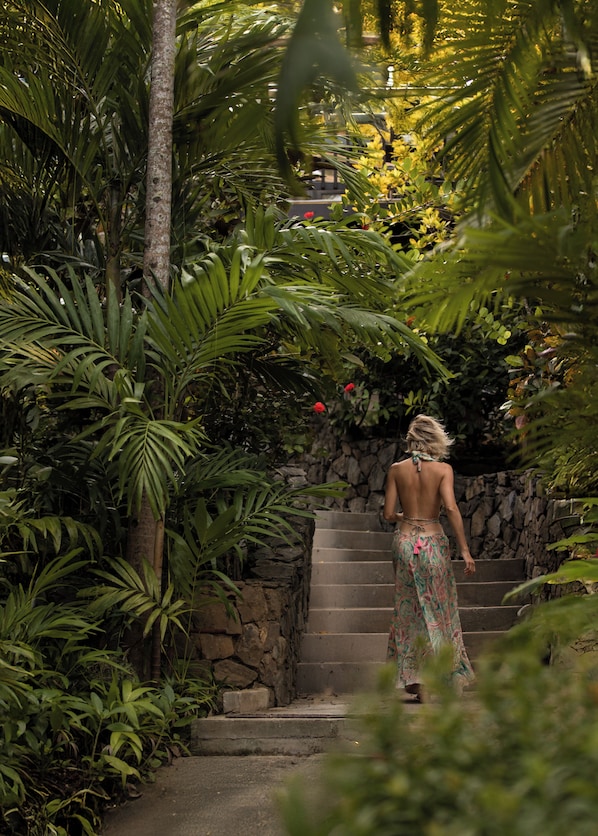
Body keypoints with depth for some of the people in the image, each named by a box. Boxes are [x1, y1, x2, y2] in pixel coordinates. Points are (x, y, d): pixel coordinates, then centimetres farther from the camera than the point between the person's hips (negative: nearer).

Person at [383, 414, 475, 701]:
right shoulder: (443, 469, -5)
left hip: (404, 541, 2)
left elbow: (388, 514, -2)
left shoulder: (397, 469, 0)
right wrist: (465, 550, -13)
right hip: (433, 542, -1)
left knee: (409, 611, 10)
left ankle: (413, 677, 9)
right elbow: (451, 508, -16)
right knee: (438, 610, 10)